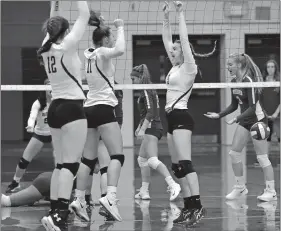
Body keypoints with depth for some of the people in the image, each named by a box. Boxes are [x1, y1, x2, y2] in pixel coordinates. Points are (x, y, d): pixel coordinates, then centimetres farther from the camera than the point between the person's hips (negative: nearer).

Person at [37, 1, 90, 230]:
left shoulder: (46, 48, 6)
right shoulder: (67, 46, -11)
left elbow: (52, 27, 26)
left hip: (55, 108, 8)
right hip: (71, 108, -8)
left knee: (61, 164, 11)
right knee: (70, 164, -11)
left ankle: (55, 212, 11)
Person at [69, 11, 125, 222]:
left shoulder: (88, 54, 16)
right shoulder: (102, 52, -7)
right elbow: (120, 50, -29)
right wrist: (120, 28, -16)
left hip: (89, 108, 8)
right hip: (103, 108, -8)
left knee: (88, 159, 8)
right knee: (117, 155, -13)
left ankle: (79, 200, 2)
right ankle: (110, 196, -31)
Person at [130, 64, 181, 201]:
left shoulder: (146, 91, -11)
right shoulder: (148, 91, 18)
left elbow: (150, 112, -21)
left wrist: (143, 129, -25)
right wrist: (140, 127, 33)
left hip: (152, 128, -11)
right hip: (151, 129, 11)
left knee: (152, 160, -22)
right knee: (142, 159, 16)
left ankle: (172, 185, -34)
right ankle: (144, 191, 18)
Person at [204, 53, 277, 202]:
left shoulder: (249, 81, -21)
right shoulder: (234, 82, 4)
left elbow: (252, 107, -23)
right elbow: (234, 105, 15)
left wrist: (236, 119, -28)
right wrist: (219, 115, 6)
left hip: (257, 119, -8)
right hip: (245, 121, 8)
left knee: (262, 157, -6)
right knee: (234, 153, 4)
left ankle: (271, 192, 1)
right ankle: (240, 187, 16)